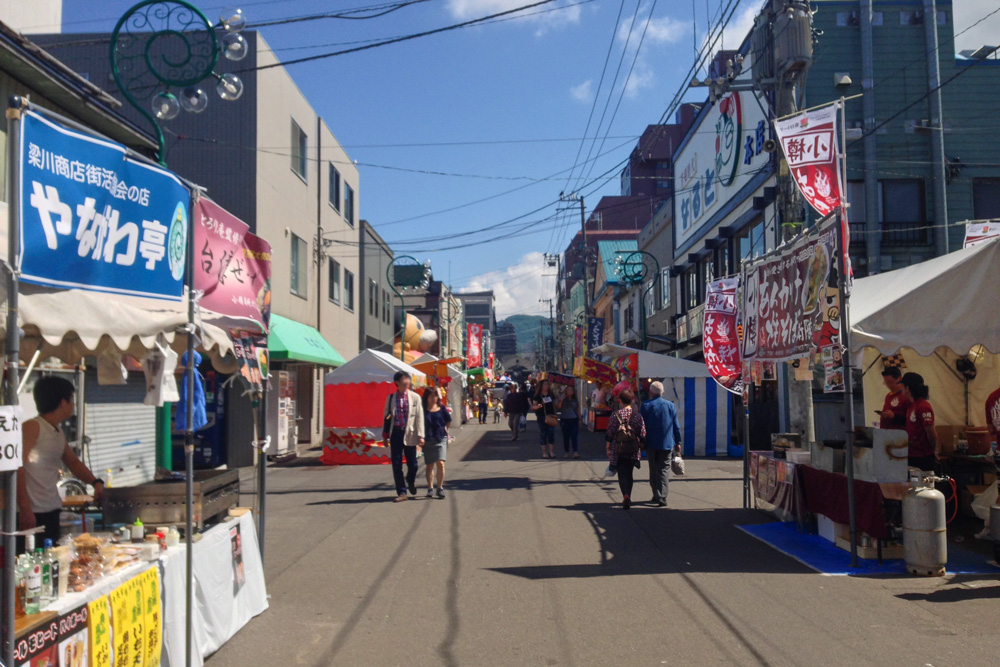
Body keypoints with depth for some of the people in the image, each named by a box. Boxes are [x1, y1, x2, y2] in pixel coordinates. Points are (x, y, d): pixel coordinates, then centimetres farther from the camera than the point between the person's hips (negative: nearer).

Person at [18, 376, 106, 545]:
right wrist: (25, 509, -22)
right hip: (30, 514, -8)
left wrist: (95, 482, 11)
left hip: (52, 512, 8)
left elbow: (73, 463, 27)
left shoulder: (59, 433, 15)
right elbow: (17, 469, -17)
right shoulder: (31, 428, -10)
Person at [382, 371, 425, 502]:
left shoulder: (415, 397, 0)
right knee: (396, 465, 1)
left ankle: (411, 481, 36)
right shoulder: (390, 398, 5)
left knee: (412, 464, 4)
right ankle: (401, 492, 11)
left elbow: (419, 416, -2)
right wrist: (385, 435, 8)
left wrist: (420, 436, -8)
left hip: (409, 433, -1)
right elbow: (386, 416, 10)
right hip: (395, 433, 1)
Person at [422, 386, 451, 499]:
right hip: (428, 439, 0)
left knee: (440, 463, -10)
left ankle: (440, 488, 1)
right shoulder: (423, 409, -1)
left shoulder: (441, 408, 4)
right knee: (429, 465, 8)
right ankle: (430, 488, 20)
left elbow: (448, 421, 17)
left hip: (441, 439, 0)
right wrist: (421, 436, -2)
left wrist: (443, 430, 9)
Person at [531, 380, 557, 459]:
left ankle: (551, 451, 6)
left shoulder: (551, 394, 10)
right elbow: (533, 407, -3)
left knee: (551, 434, -1)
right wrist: (538, 406, -23)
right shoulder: (538, 396, -2)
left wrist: (554, 415, 9)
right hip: (541, 417, -3)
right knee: (542, 434, 0)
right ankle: (544, 452, 7)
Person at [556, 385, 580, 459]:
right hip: (564, 419, -1)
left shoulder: (575, 400, 10)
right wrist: (561, 400, -17)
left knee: (574, 436, -10)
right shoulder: (562, 398, 3)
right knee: (566, 437, 4)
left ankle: (575, 452, -13)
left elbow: (578, 410, 14)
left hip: (574, 420, 1)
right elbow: (558, 408, -5)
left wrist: (579, 419, 9)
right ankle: (566, 453, 12)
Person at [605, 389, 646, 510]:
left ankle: (626, 496, -20)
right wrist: (641, 447, 16)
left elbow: (609, 433, -2)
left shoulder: (615, 415, -6)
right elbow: (643, 435, 0)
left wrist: (608, 447, 10)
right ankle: (628, 498, 22)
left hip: (618, 450, -2)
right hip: (633, 450, 2)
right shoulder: (637, 415, -3)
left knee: (622, 474, 2)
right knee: (629, 474, 17)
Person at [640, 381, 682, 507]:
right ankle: (662, 497, -8)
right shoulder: (670, 405, 1)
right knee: (664, 470, 2)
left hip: (651, 444, 0)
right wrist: (678, 442, 12)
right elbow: (676, 426, 4)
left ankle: (656, 495, 17)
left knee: (653, 471, 13)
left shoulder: (645, 406, -4)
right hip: (667, 444, 0)